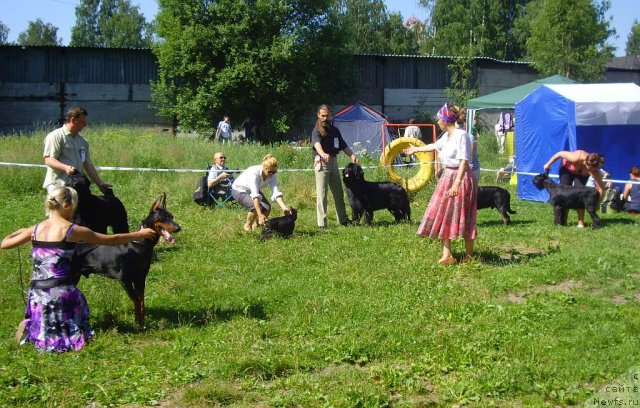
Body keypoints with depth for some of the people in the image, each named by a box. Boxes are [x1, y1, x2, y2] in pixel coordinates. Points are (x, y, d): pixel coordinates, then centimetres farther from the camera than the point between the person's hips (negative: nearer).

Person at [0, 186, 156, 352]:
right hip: (61, 292, -4)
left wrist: (19, 232, 34)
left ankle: (30, 328, -2)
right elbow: (112, 240, 1)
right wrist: (140, 234, 13)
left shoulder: (36, 229, 4)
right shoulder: (73, 231, -6)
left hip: (37, 293, 4)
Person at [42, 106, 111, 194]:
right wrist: (65, 167, -28)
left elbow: (88, 164, 23)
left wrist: (100, 184, 18)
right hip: (58, 185, -7)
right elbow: (48, 159, -11)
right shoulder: (56, 136, -3)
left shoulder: (82, 141, 20)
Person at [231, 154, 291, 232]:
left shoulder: (272, 175, -19)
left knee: (267, 208, -15)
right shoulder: (254, 173, -38)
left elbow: (276, 193, -27)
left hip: (254, 190, 6)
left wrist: (284, 207, -44)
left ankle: (256, 224, 14)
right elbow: (255, 195, -46)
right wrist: (260, 215, -54)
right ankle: (248, 225, -1)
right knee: (256, 207, -29)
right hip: (239, 191, -6)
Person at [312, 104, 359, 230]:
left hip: (334, 162, 7)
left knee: (339, 193, 15)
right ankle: (322, 224, -7)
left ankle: (343, 220, 27)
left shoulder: (334, 130, 12)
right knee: (321, 194, -7)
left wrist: (352, 155, -6)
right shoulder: (317, 131, -10)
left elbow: (343, 146, 14)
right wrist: (323, 154, -51)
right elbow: (317, 144, -30)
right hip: (322, 163, -7)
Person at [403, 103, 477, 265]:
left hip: (460, 178, -9)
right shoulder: (447, 136, 10)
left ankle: (469, 255, 12)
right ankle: (447, 255, 9)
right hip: (447, 177, 9)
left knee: (463, 218, -1)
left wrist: (456, 184, -29)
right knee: (443, 215, 7)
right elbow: (435, 146, 31)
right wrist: (416, 149, 46)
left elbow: (464, 161, -23)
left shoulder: (461, 135, -17)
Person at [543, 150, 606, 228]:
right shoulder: (576, 158, -44)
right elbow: (560, 153, -27)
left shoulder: (594, 169, -36)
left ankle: (581, 221, -14)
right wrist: (548, 164, -15)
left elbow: (601, 188, -34)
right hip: (567, 168, -1)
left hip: (582, 174, 1)